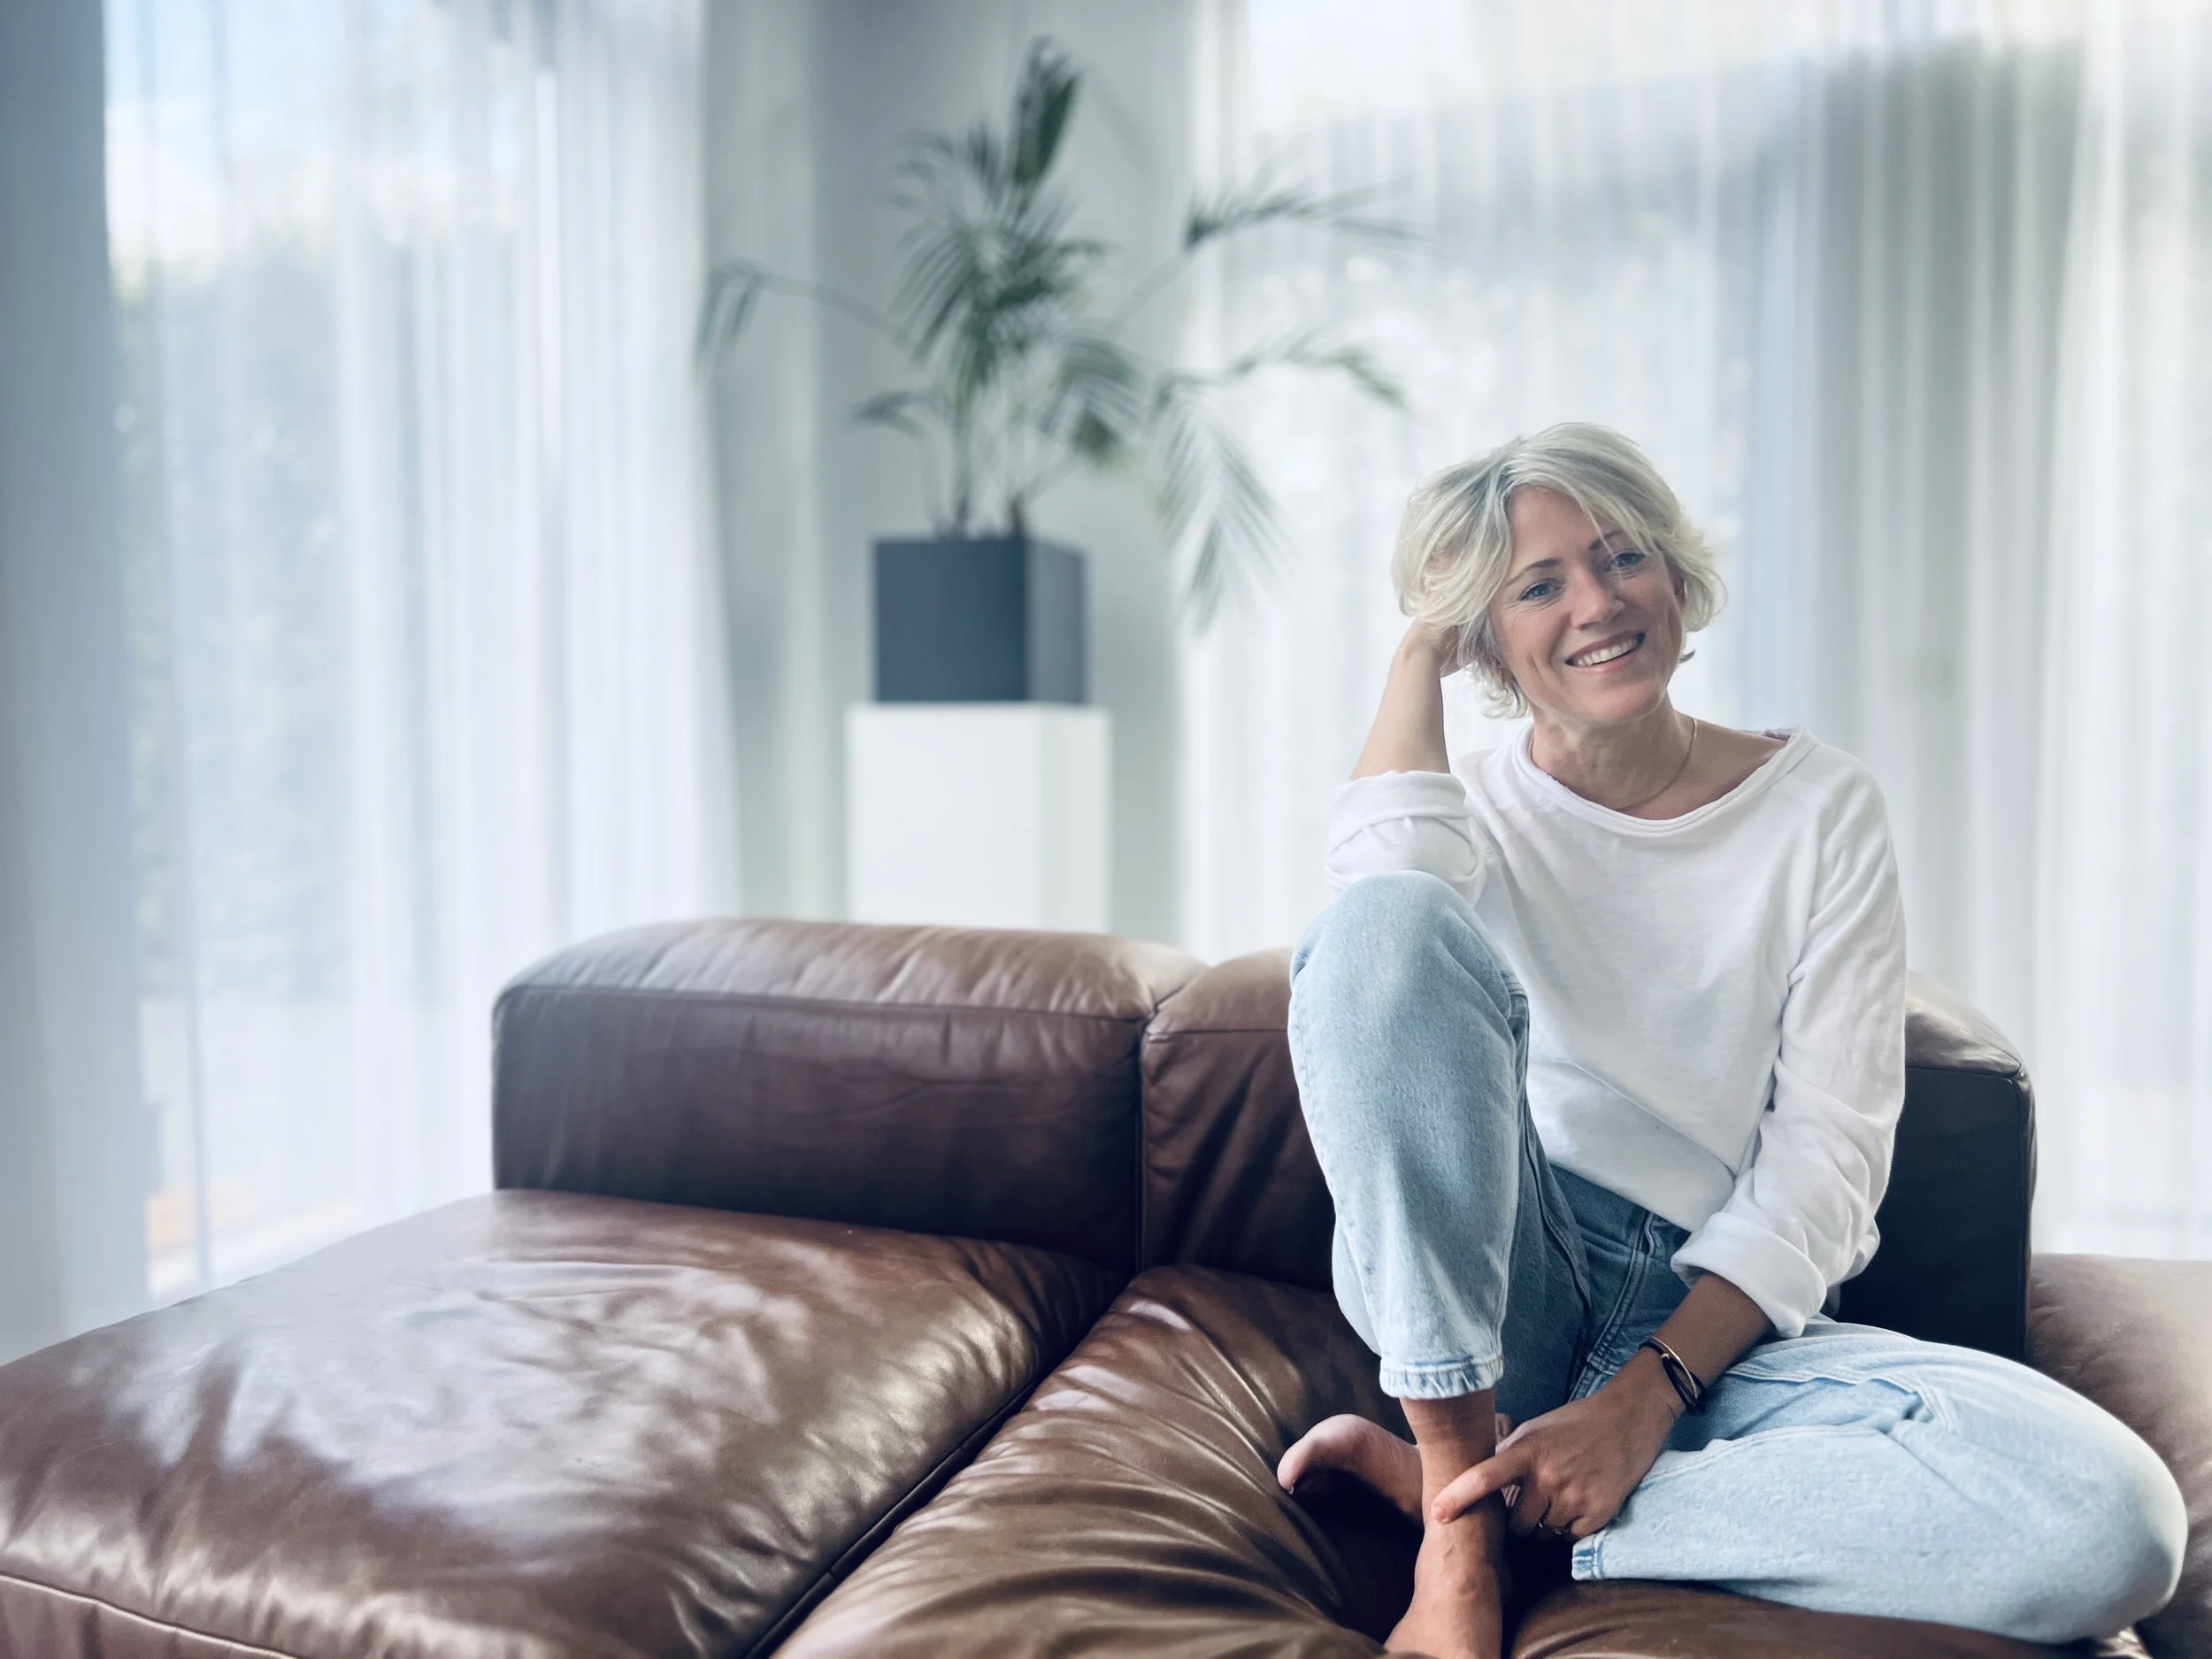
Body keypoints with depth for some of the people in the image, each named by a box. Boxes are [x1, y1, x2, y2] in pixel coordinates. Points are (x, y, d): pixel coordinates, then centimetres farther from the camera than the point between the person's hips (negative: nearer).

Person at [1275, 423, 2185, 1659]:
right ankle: (1459, 1504, -22)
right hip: (1476, 1291, -1)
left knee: (2118, 1522, -27)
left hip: (1720, 1319, 1)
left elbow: (1828, 1152, -5)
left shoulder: (1823, 807, 3)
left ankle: (1466, 1489, -17)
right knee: (1390, 921, -27)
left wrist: (1647, 1391, -18)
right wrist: (1415, 655, -7)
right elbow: (1388, 883, -24)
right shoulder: (1472, 811, 4)